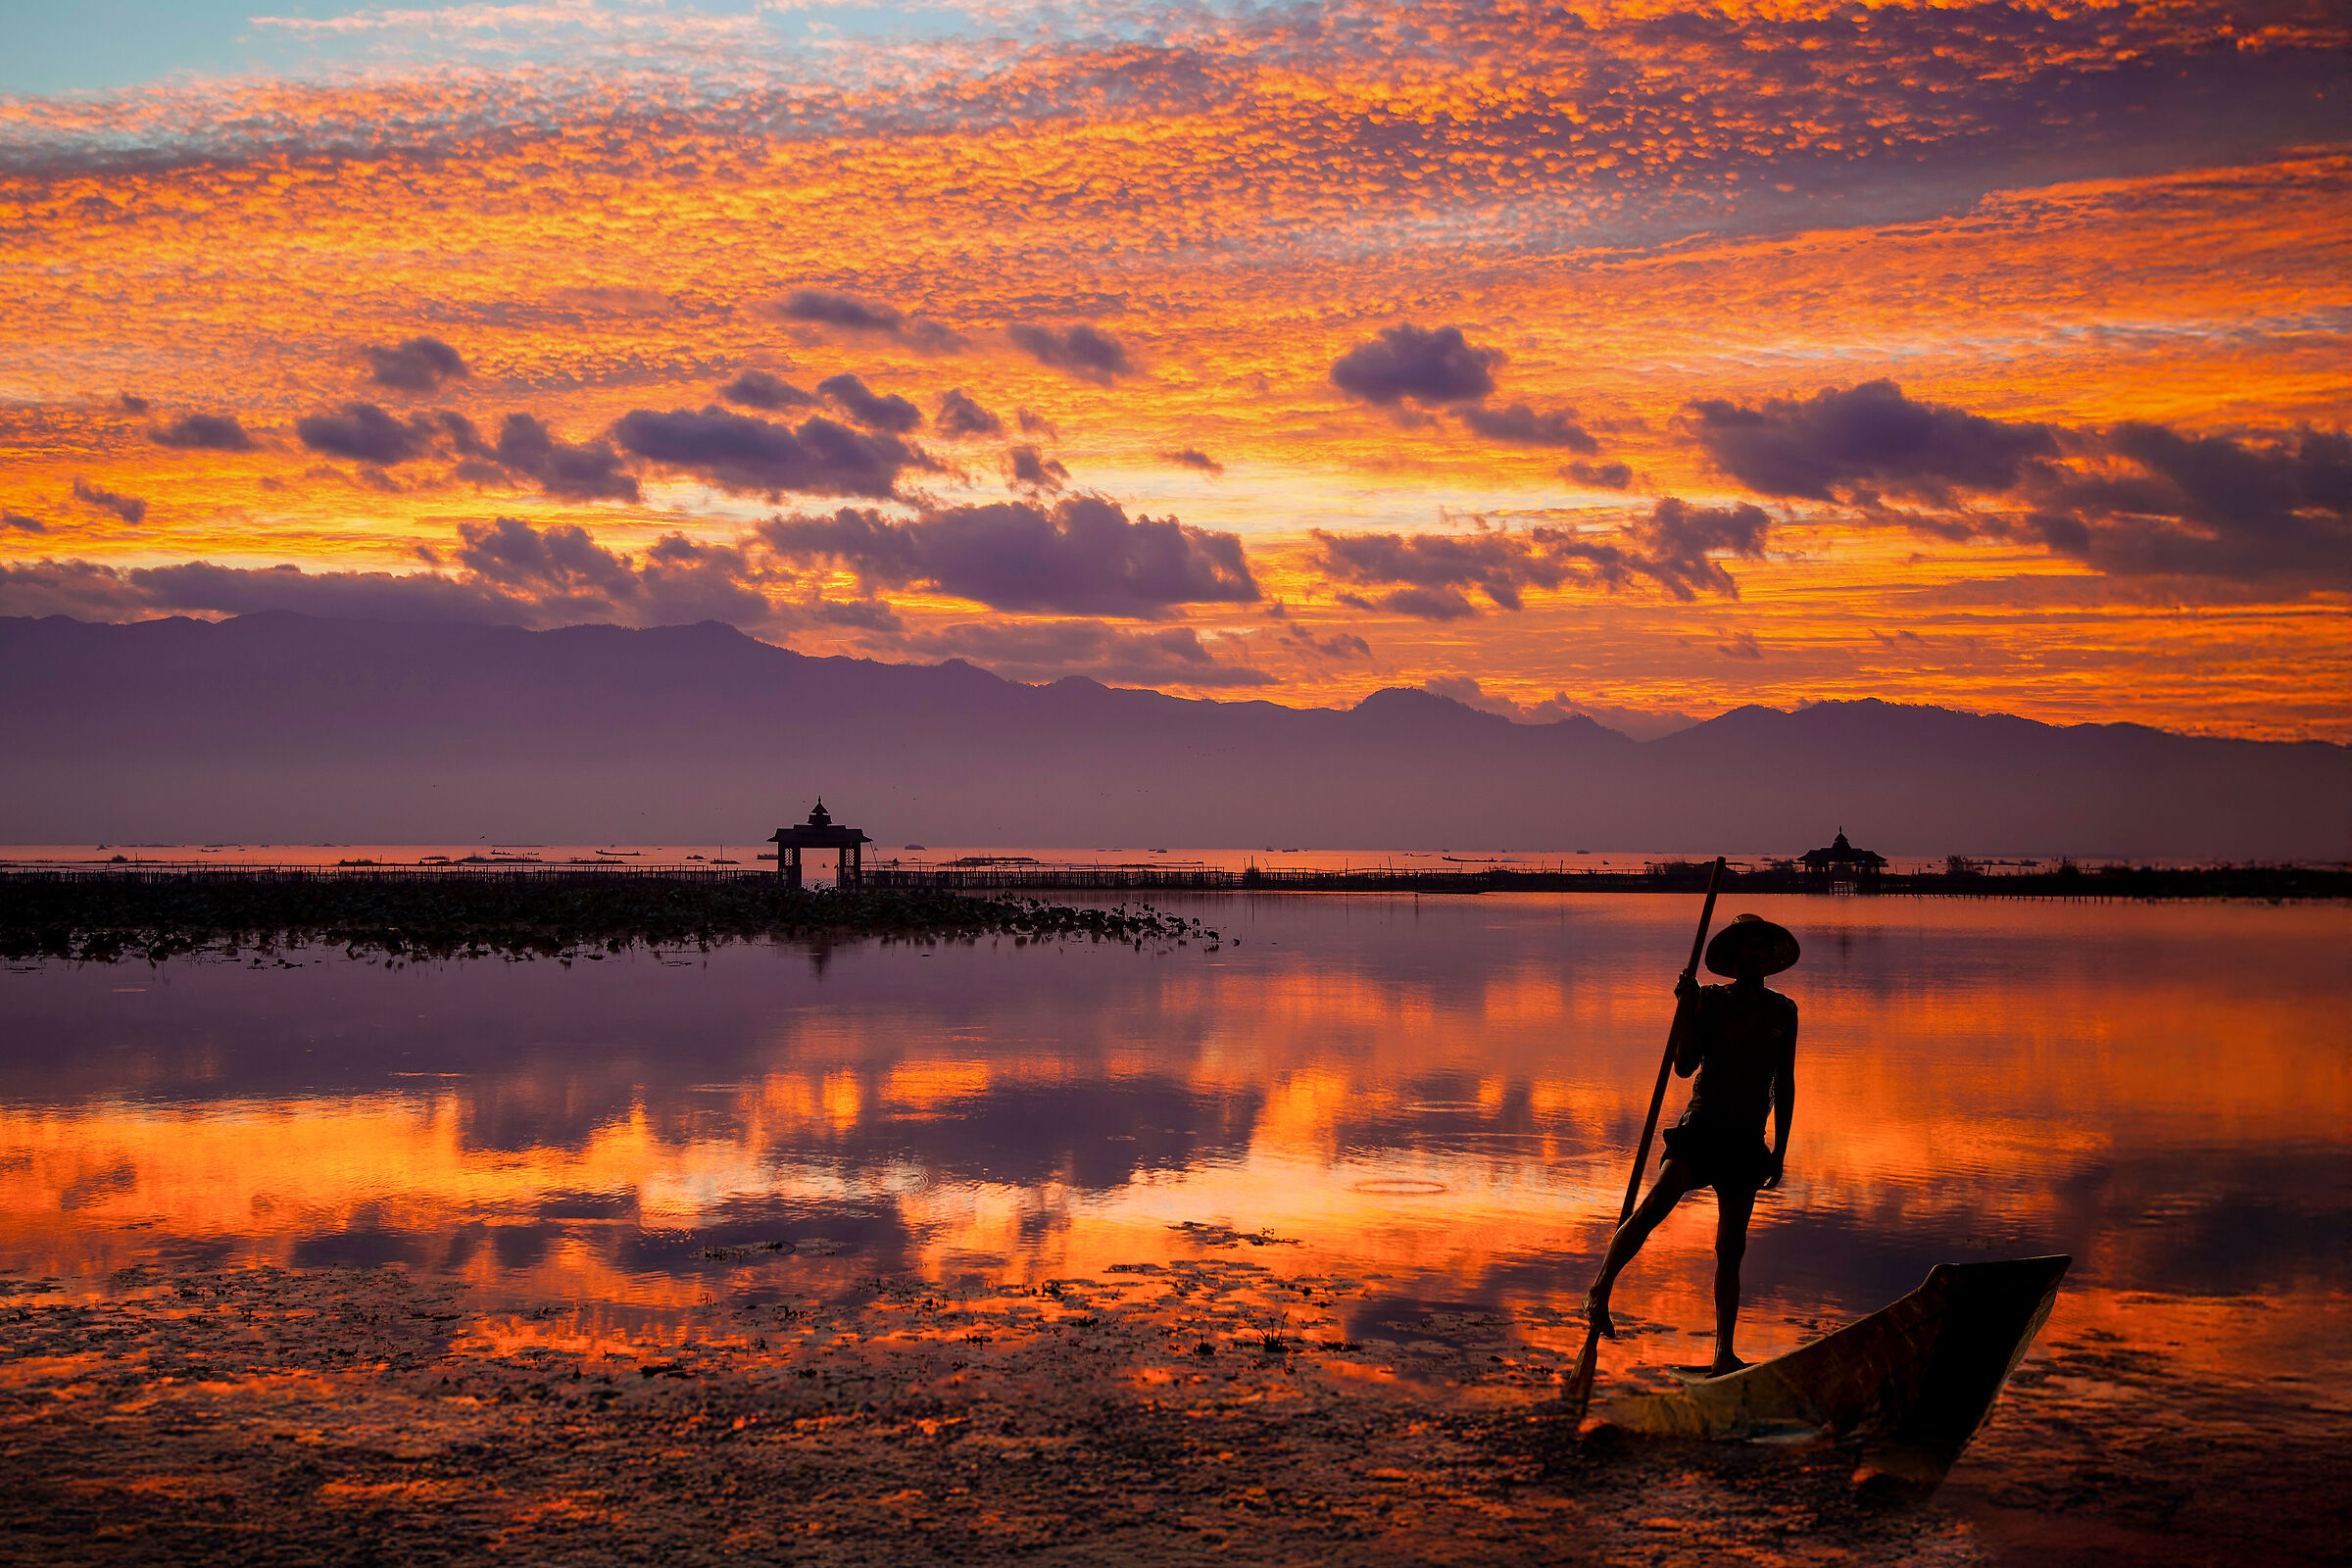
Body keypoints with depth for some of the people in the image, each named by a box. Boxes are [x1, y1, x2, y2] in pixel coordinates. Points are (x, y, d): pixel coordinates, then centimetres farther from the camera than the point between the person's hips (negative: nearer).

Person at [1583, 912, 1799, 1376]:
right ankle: (1599, 1290, -14)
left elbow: (1784, 1084, 16)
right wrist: (1685, 1007, -17)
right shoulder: (1711, 1001, 1)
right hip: (1701, 1128, -3)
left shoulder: (1783, 1011, 11)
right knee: (1654, 1206, -26)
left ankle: (1724, 1355, 11)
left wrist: (1780, 1149, 12)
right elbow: (1684, 1066, -9)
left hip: (1747, 1141, 3)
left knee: (1730, 1250, 5)